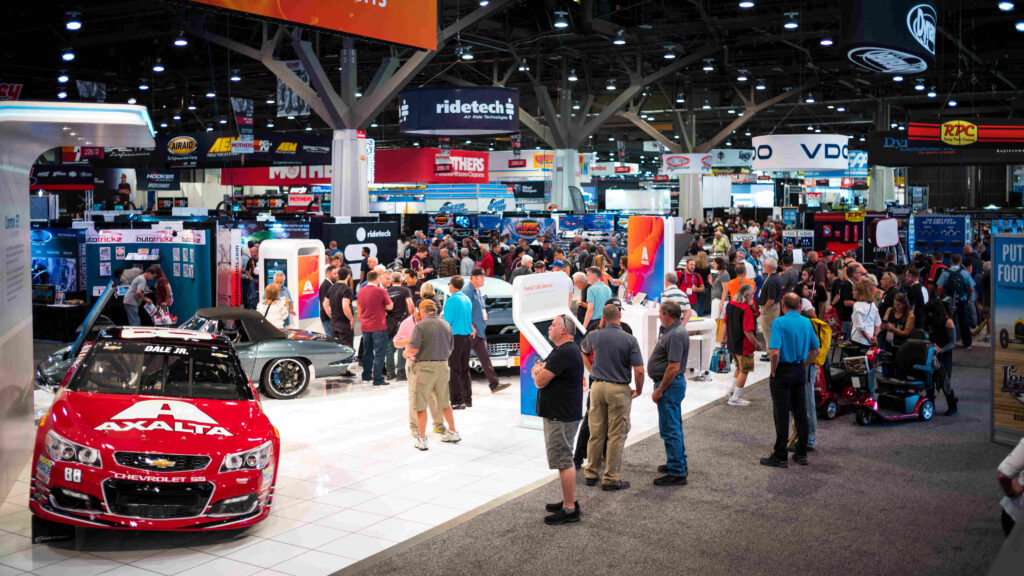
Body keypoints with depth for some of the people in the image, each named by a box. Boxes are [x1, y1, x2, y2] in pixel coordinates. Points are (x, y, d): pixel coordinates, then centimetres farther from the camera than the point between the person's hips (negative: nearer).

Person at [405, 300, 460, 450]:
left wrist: (406, 353, 5)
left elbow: (413, 349, -16)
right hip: (443, 366, 6)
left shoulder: (421, 326, -10)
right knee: (444, 402, 20)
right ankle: (453, 432, 27)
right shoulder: (446, 326, 8)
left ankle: (422, 439, 2)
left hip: (425, 366, -6)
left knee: (421, 405, 2)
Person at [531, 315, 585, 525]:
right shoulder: (566, 350, 16)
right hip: (559, 414, 11)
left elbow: (540, 381, -21)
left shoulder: (564, 353, -20)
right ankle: (569, 501, 28)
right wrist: (539, 370, -4)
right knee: (565, 460, 18)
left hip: (561, 418, -11)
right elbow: (537, 370, 18)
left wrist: (536, 372, 0)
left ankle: (569, 510, -2)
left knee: (564, 461, -6)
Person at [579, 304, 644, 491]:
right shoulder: (630, 340, -11)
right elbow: (639, 370, -13)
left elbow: (583, 351, 22)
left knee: (595, 433, 13)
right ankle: (610, 479, 6)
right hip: (619, 390, -4)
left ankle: (591, 474, 22)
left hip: (598, 386, 4)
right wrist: (639, 390, 2)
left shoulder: (594, 336, 0)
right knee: (617, 435, 4)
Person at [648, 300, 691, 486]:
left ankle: (677, 473, -3)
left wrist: (659, 390, -21)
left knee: (670, 429, -7)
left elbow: (674, 367, -26)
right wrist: (660, 387, 20)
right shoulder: (672, 331, 13)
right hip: (672, 384, 11)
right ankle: (679, 464, 33)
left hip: (670, 385, -11)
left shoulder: (675, 335, -21)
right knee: (674, 427, 21)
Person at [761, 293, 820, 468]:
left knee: (782, 414, -1)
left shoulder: (779, 322, -14)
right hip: (800, 372, 6)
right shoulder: (807, 322, 5)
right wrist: (803, 366, 16)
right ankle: (801, 454, 21)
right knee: (801, 413, 13)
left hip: (783, 372, -6)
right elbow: (815, 350, 10)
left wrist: (773, 371, -10)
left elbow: (775, 352, -23)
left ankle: (780, 457, 3)